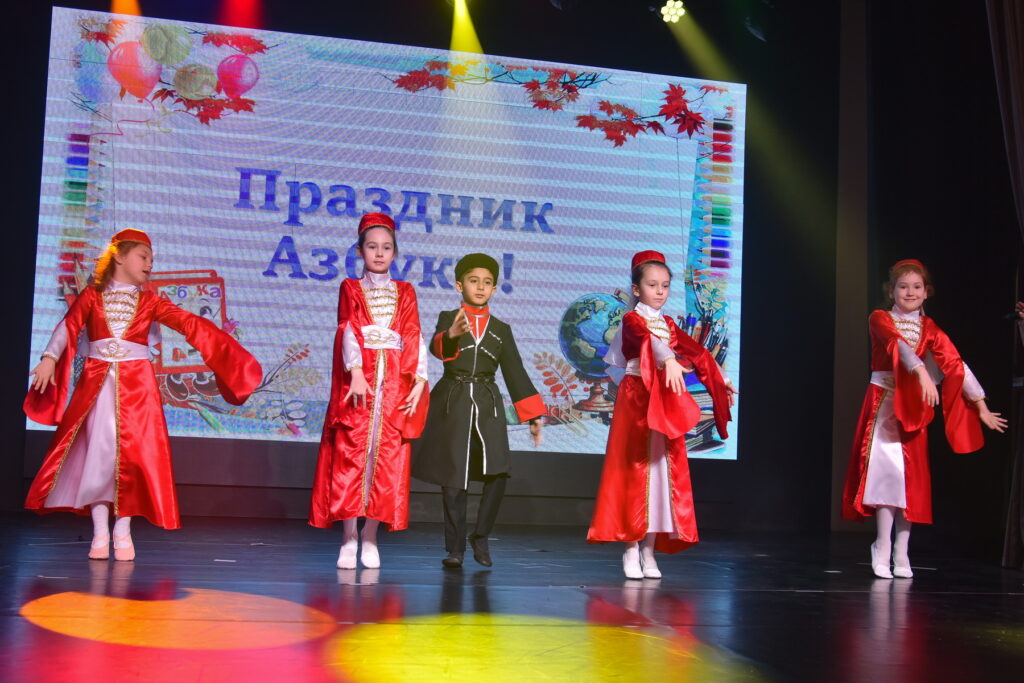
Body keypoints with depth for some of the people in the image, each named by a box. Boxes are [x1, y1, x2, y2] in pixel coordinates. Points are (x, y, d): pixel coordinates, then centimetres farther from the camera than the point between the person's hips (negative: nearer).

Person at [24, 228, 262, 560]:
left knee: (133, 453, -3)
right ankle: (100, 531, 4)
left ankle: (123, 530, 7)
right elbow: (69, 327, -7)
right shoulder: (92, 296, 7)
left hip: (137, 385, 1)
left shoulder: (150, 302, 11)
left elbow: (190, 323, 3)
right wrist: (50, 358, -24)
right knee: (98, 452, -3)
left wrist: (227, 352, -4)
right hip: (96, 383, -1)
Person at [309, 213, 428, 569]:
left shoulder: (404, 292, 15)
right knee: (350, 456, -6)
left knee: (386, 458, -2)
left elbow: (414, 338, 6)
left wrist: (419, 381, -7)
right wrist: (356, 374, -21)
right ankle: (349, 539, -3)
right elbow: (349, 331, -5)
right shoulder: (350, 289, 9)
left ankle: (370, 537, 4)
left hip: (394, 383, 2)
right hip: (358, 379, -2)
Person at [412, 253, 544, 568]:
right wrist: (452, 335, -41)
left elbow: (515, 373, 13)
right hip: (452, 404, -2)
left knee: (498, 472, -14)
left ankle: (481, 537, 4)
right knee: (453, 479, -1)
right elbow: (436, 347, -17)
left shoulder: (501, 330, 13)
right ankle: (455, 548, 9)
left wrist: (533, 416, 7)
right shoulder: (448, 318, 5)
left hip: (487, 405, 2)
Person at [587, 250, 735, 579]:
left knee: (663, 472, 4)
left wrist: (719, 380, 17)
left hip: (667, 405, 6)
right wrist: (669, 360, -45)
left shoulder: (669, 325, 16)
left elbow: (695, 351, 21)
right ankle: (631, 550, -2)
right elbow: (647, 341, -26)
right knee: (635, 470, -6)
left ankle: (649, 550, 10)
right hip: (637, 401, -6)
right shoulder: (632, 320, -5)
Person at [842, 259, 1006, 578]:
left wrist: (981, 406, -7)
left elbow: (955, 364, -2)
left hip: (914, 406, 3)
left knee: (911, 476, 2)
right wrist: (921, 371, -40)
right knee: (887, 469, -11)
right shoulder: (880, 320, -2)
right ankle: (883, 550, -5)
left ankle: (901, 554, 9)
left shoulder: (929, 329, 7)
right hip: (884, 403, -3)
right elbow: (897, 344, -22)